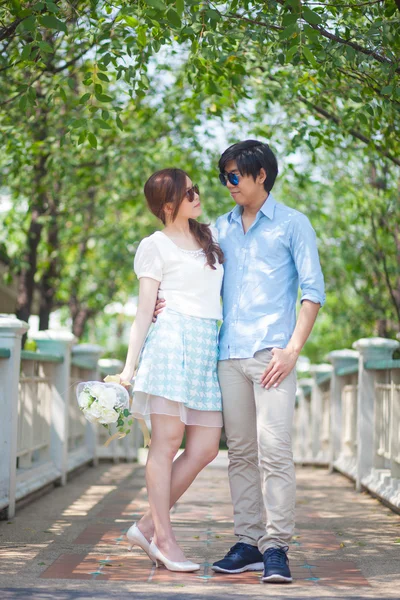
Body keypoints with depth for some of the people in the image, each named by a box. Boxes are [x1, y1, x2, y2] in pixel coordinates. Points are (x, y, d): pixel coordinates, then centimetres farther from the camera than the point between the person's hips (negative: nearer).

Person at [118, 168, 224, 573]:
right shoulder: (156, 246, 3)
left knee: (205, 448, 0)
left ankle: (147, 526, 8)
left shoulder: (208, 236, 22)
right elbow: (144, 311, -1)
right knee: (167, 441, -6)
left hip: (208, 345, 7)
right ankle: (163, 537, 0)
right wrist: (129, 367, -6)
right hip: (173, 338, -7)